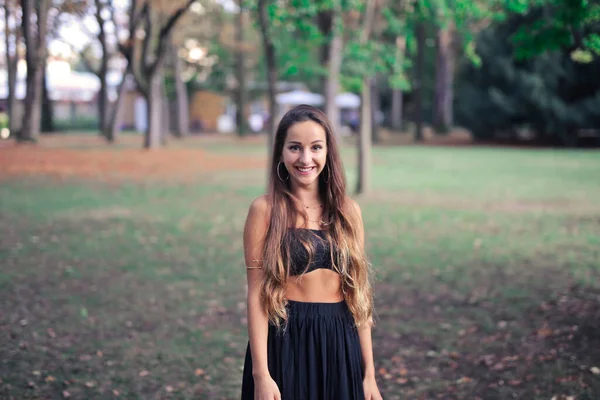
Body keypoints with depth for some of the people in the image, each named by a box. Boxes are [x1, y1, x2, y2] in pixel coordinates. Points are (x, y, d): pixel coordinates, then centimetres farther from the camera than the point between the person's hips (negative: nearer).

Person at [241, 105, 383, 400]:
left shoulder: (348, 211, 5)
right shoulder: (265, 210, -6)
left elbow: (358, 293, 6)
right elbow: (257, 294, -8)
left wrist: (369, 372, 4)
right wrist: (260, 374, -15)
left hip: (340, 345, 4)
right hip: (285, 343, -3)